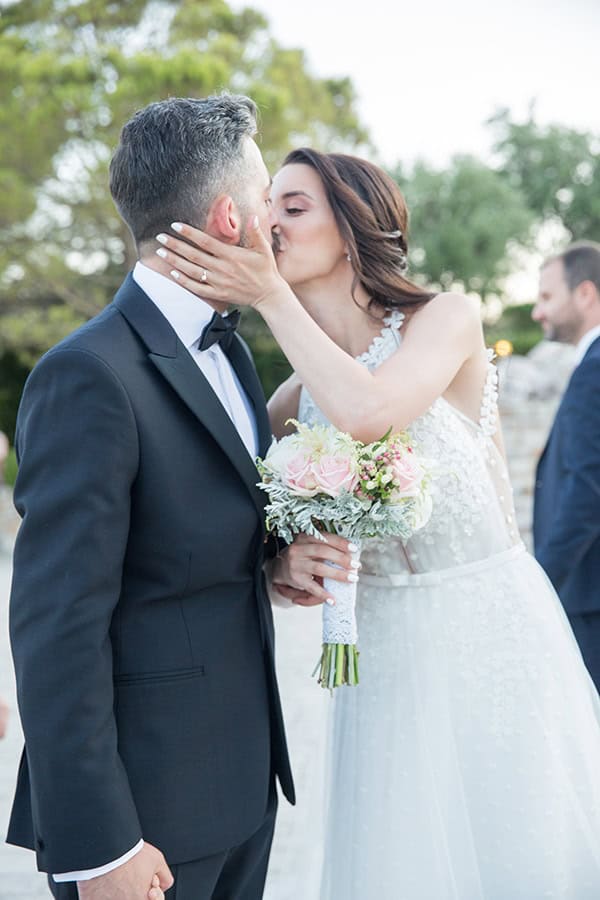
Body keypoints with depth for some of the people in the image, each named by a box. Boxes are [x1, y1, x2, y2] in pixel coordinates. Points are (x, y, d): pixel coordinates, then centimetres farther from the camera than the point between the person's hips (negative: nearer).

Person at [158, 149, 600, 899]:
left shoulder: (446, 318, -8)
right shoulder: (303, 387, 5)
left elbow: (367, 413, -27)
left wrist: (271, 296, -18)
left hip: (490, 631, -4)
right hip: (385, 648, 4)